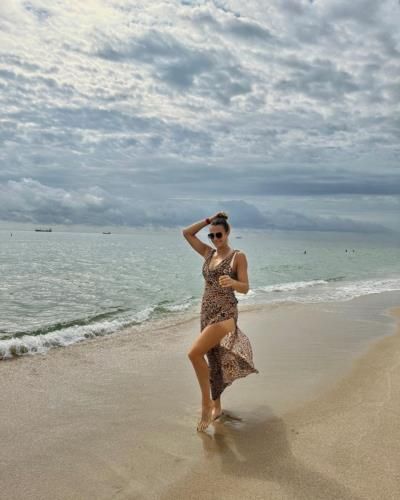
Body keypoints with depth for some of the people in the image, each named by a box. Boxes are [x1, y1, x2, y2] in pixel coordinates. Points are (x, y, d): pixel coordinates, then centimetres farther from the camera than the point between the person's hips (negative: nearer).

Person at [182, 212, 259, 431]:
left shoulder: (238, 256, -5)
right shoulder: (208, 253, 11)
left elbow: (245, 288, -8)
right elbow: (186, 232, 12)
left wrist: (231, 282, -29)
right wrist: (209, 220, 6)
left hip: (225, 313, -7)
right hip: (207, 312, 7)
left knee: (194, 353, -21)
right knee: (214, 360, 14)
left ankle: (206, 403, -6)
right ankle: (216, 406, 29)